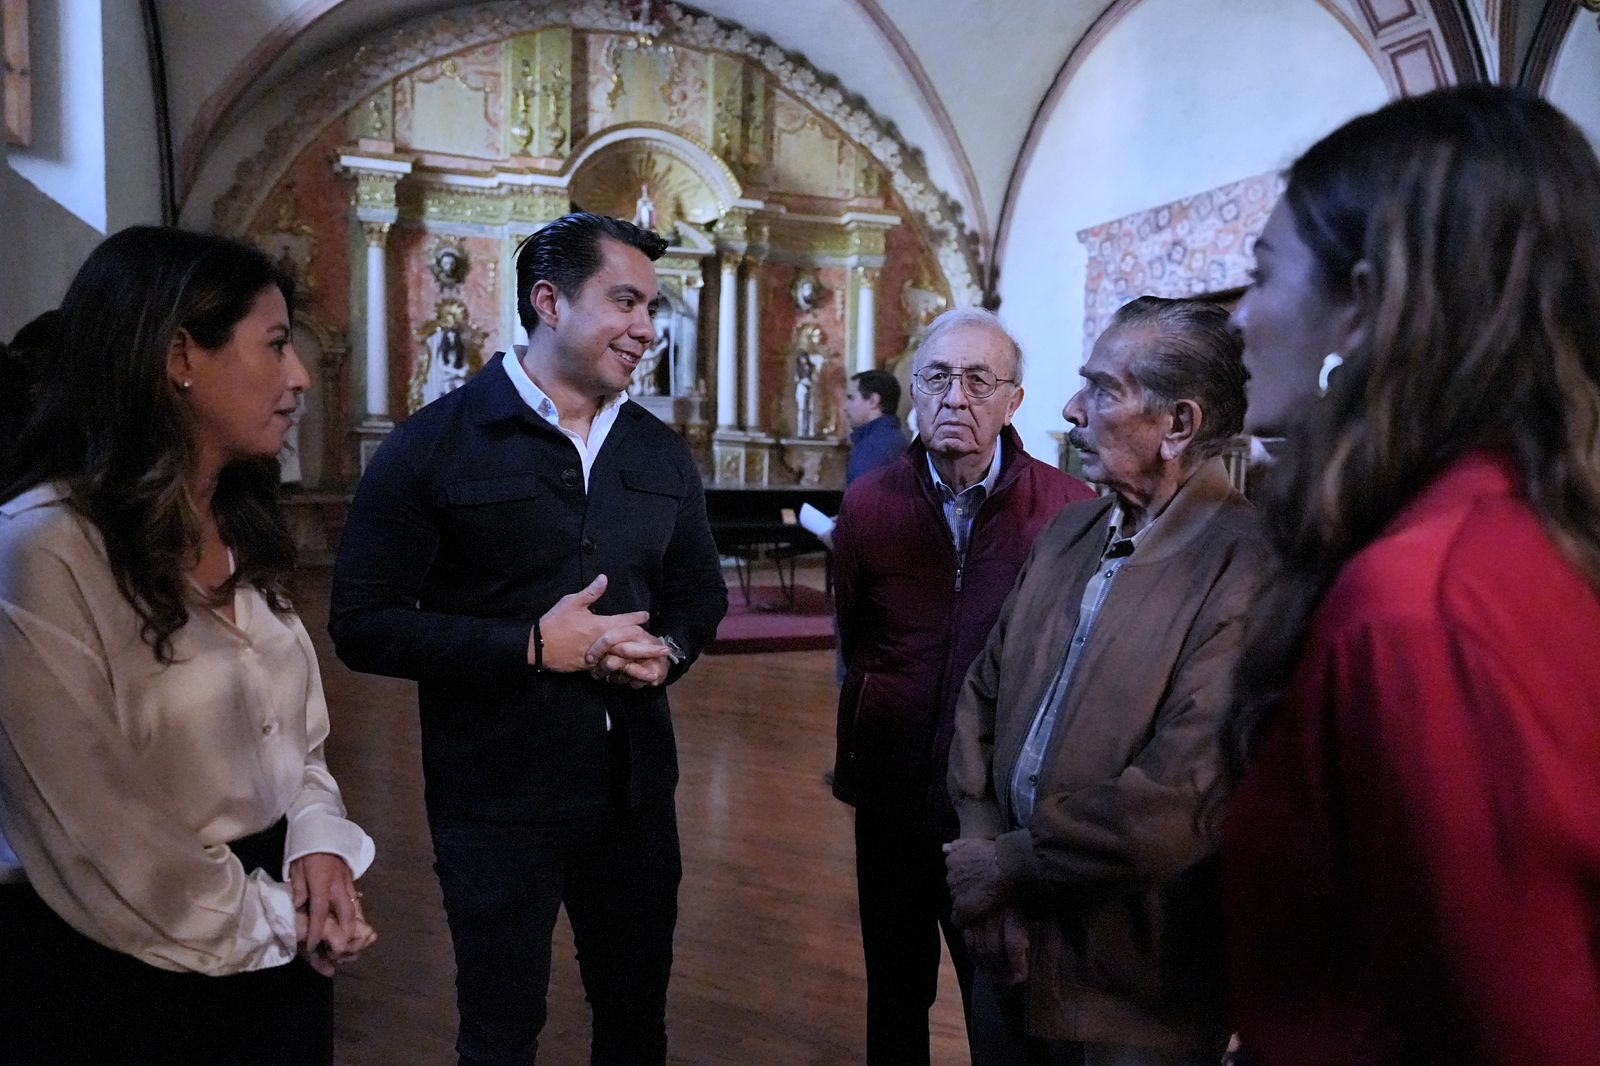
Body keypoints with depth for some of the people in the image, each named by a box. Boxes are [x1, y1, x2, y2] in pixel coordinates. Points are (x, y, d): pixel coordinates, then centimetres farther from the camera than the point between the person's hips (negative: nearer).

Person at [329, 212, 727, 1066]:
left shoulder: (661, 453, 6)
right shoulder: (434, 445, -11)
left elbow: (701, 590, 15)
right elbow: (363, 624, -13)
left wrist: (668, 651, -8)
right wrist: (533, 646, -22)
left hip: (636, 784, 5)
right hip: (498, 797, -4)